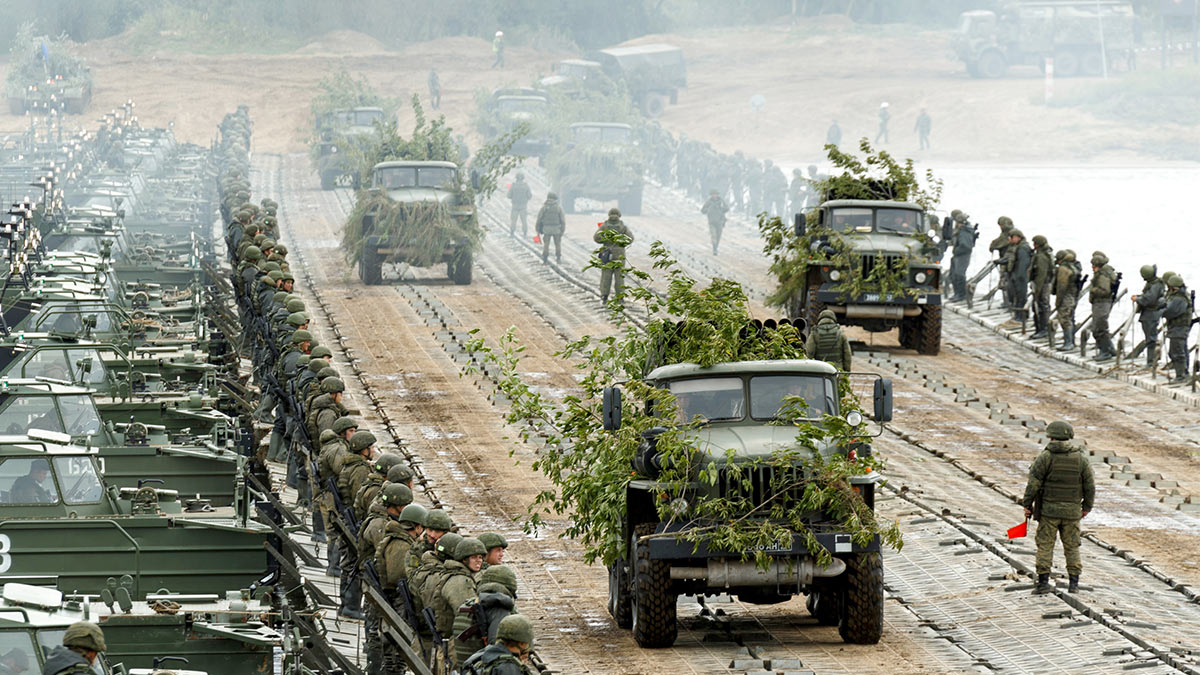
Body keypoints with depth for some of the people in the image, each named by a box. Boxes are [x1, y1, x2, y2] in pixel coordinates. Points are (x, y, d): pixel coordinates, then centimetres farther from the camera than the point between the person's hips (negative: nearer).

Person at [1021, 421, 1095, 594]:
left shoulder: (1045, 457, -9)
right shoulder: (1081, 458, 0)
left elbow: (1033, 483, -11)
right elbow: (1090, 486, 2)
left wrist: (1027, 504, -2)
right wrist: (1087, 507, 14)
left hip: (1049, 510, -3)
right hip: (1072, 511, 3)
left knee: (1045, 545, 3)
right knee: (1072, 547, 11)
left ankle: (1043, 582, -3)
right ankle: (1074, 583, 7)